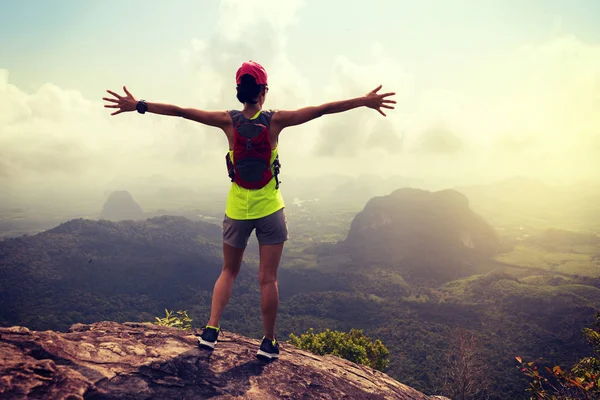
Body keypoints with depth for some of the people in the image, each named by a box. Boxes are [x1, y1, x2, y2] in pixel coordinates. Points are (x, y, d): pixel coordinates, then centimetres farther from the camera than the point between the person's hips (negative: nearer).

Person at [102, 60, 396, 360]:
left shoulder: (229, 121, -6)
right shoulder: (275, 120, -10)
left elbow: (180, 111, -4)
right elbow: (321, 110, -10)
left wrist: (138, 106, 3)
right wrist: (365, 101, -6)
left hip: (237, 209, 2)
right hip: (270, 210, -2)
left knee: (228, 272, 20)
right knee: (268, 279, 6)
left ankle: (211, 330, 12)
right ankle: (268, 343, 16)